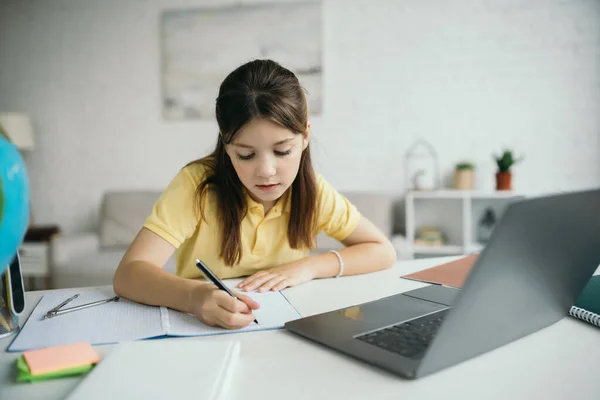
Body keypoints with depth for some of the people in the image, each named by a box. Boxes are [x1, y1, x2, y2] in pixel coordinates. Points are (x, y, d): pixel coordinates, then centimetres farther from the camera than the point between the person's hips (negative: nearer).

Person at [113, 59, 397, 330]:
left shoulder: (310, 190, -10)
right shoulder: (197, 184, -17)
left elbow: (383, 251, -3)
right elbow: (127, 274, -24)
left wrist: (307, 267, -17)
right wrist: (194, 296, -43)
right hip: (203, 332, -1)